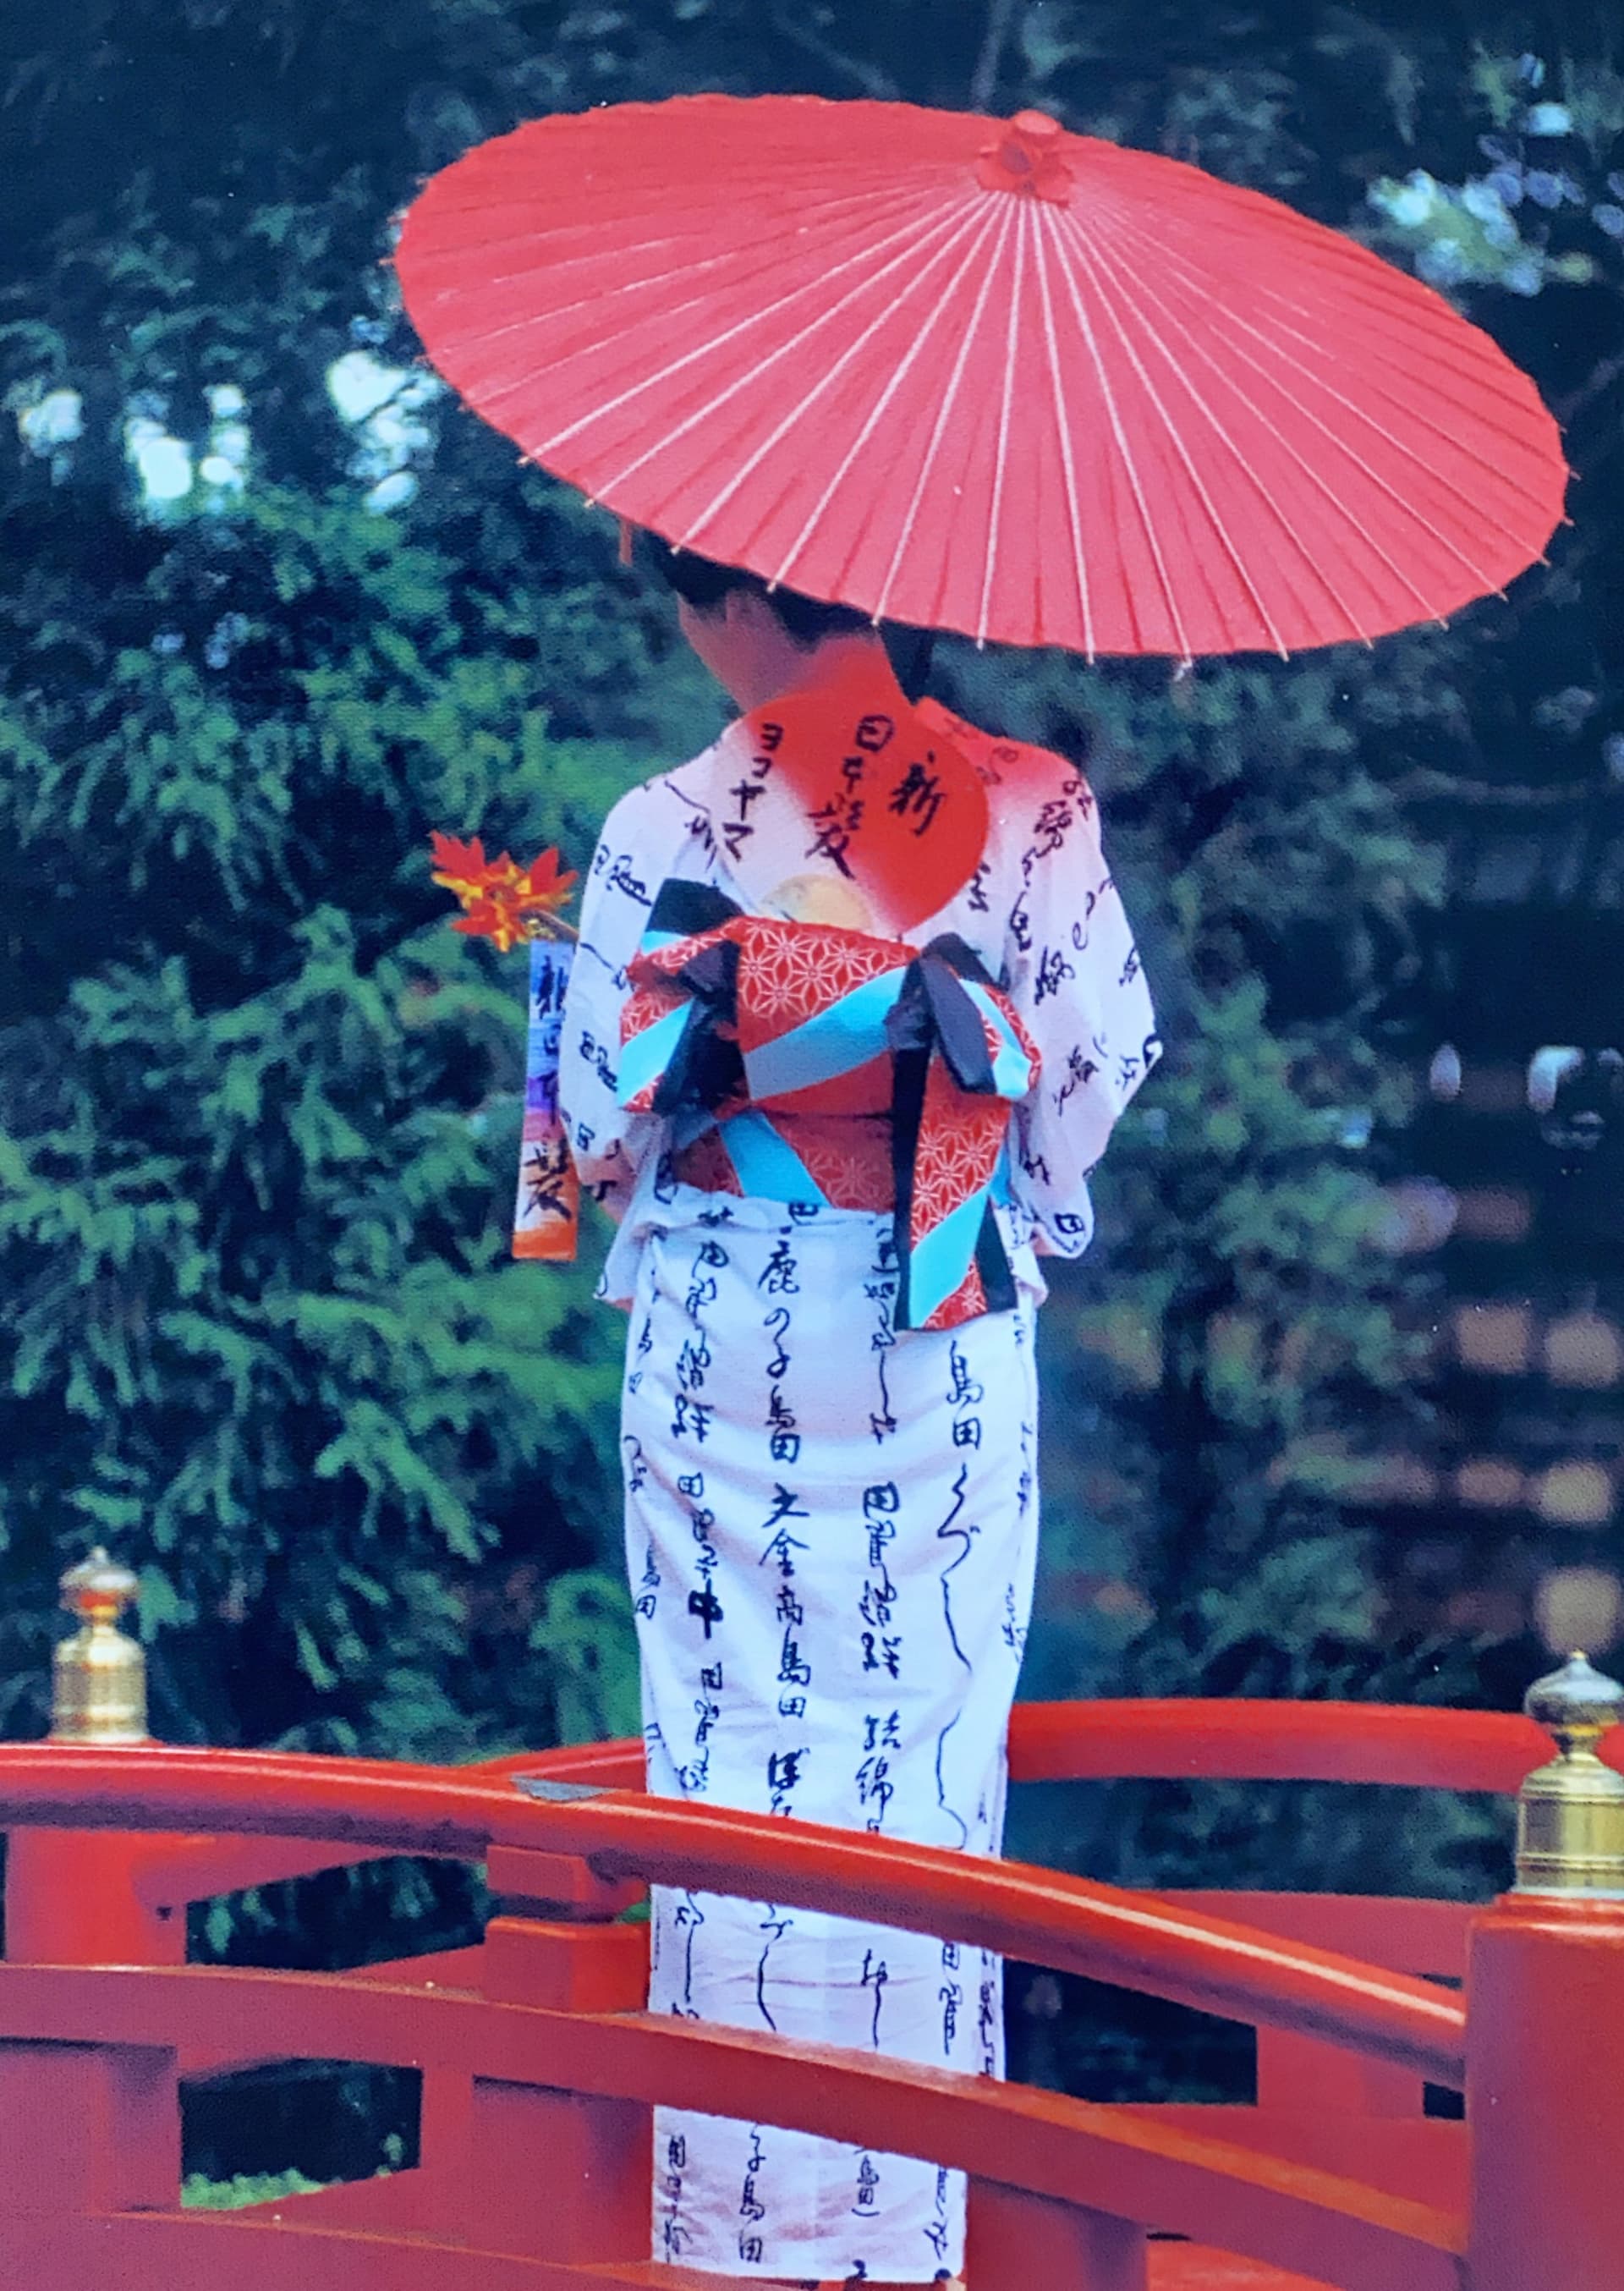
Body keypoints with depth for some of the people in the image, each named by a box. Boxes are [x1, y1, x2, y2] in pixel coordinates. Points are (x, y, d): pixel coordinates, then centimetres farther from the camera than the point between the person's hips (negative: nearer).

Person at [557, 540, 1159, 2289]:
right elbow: (1098, 1062, -1)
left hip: (715, 1338, 0)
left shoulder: (660, 829, -8)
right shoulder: (1027, 805, -7)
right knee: (927, 1747, 7)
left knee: (730, 1749, 7)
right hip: (945, 1343, 0)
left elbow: (604, 1109, -2)